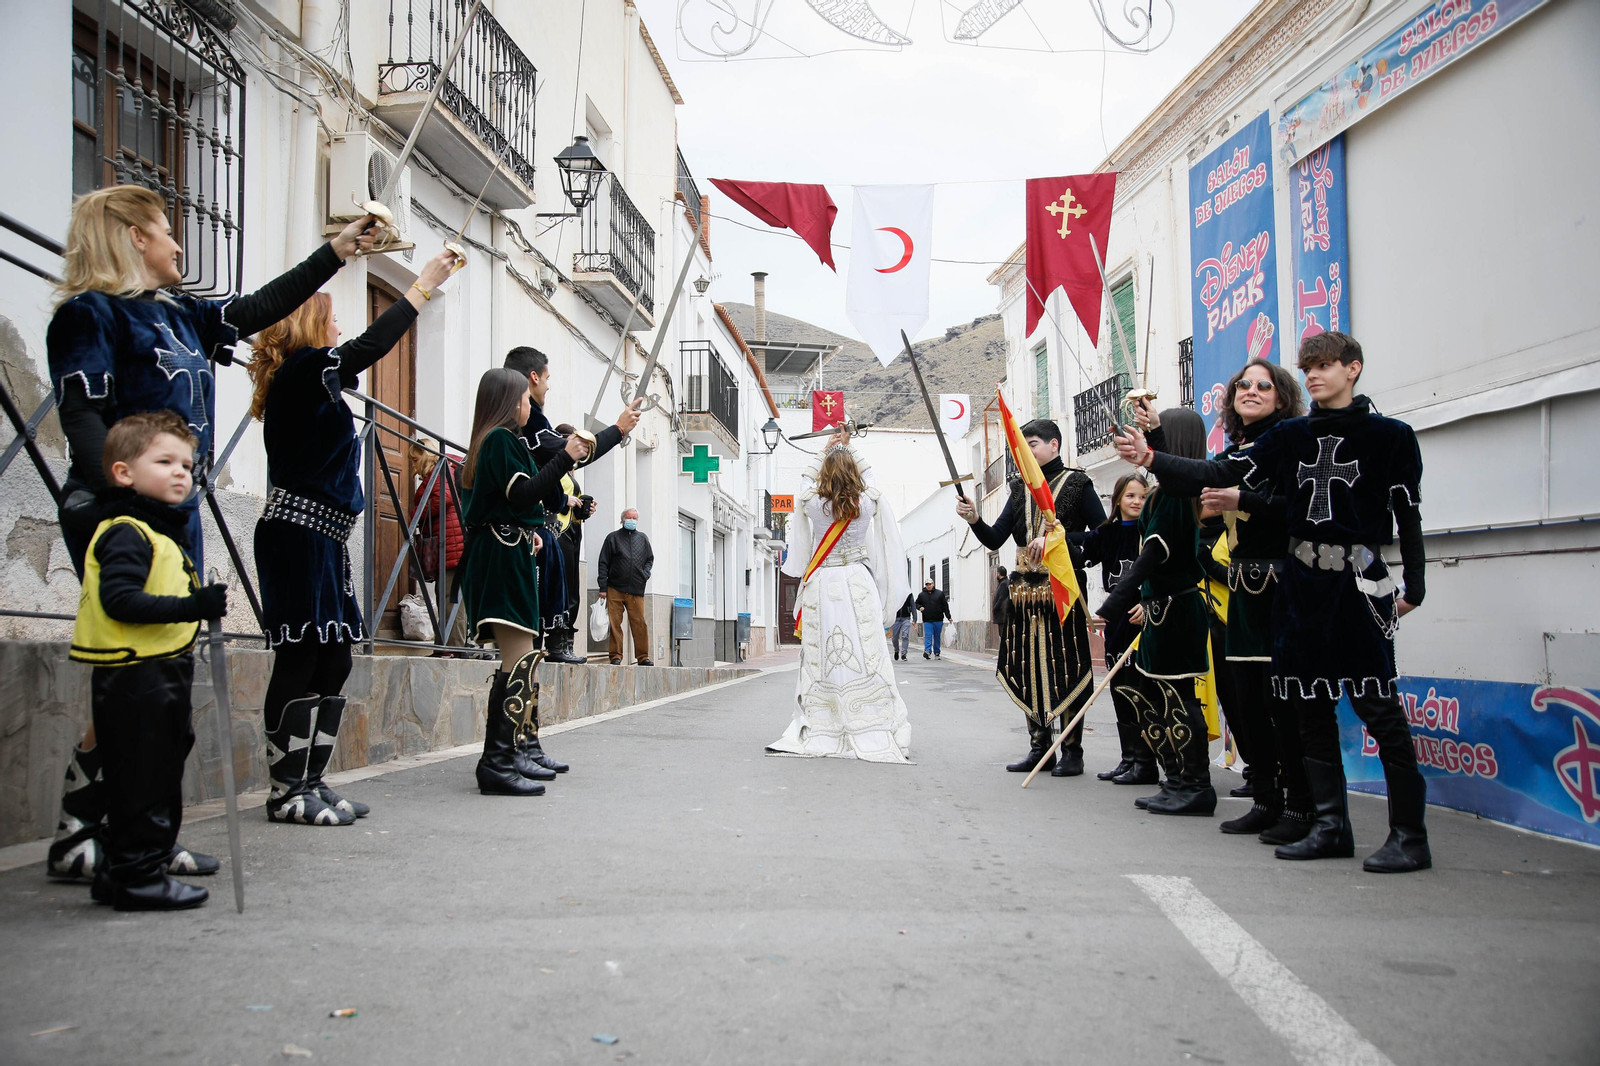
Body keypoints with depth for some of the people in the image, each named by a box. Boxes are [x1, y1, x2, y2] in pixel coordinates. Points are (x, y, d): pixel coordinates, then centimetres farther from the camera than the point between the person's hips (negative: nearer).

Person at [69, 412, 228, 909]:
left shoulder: (164, 531, 19)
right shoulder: (126, 533, -13)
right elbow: (119, 600, -25)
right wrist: (192, 606, -31)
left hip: (161, 678, 11)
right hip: (136, 678, -11)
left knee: (158, 781, 16)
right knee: (143, 781, -4)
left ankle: (120, 875, 26)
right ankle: (139, 876, 4)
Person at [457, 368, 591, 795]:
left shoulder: (491, 441, 22)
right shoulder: (501, 439, -8)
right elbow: (523, 493, -18)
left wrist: (527, 532, 19)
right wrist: (565, 457, -15)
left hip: (506, 555, 11)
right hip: (505, 555, -11)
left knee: (525, 656, 15)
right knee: (519, 660, -17)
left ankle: (525, 748, 22)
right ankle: (497, 763, -20)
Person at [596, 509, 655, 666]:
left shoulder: (643, 539, 17)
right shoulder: (613, 537, 8)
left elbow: (650, 559, 24)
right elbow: (603, 563, 5)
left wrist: (645, 575, 4)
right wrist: (603, 587, -3)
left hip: (636, 590, 2)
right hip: (615, 589, -2)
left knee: (640, 623, -3)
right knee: (614, 623, -3)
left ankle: (643, 657, 2)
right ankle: (616, 656, 3)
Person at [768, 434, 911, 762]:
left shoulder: (812, 503, -5)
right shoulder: (869, 503, -3)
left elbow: (808, 484, 19)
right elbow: (864, 482, 20)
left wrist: (826, 452, 27)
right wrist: (848, 451, 30)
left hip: (821, 585, 0)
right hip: (858, 585, 0)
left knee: (820, 661, 4)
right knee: (865, 659, -1)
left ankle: (819, 732, 8)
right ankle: (872, 734, -2)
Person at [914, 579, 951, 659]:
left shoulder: (940, 593, 5)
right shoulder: (921, 595, 7)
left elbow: (945, 606, 5)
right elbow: (916, 604, 18)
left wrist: (948, 617, 1)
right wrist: (920, 607, -5)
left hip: (938, 620, 1)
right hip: (927, 620, 0)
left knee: (937, 637, 7)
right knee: (928, 636, -13)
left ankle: (936, 653, 15)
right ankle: (927, 651, -24)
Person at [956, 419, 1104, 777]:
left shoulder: (1077, 484, 1)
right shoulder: (1021, 489, 15)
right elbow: (995, 539, 9)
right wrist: (974, 519, -10)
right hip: (1025, 588, 5)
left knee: (1066, 667, -4)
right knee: (1028, 666, 5)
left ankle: (1072, 751, 3)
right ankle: (1039, 747, 14)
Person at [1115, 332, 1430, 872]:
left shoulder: (1390, 436, 0)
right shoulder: (1291, 435, 11)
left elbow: (1409, 515, 0)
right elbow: (1224, 474, 4)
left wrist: (1413, 585, -5)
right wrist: (1153, 459, -5)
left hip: (1358, 582, -5)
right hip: (1300, 583, 5)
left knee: (1379, 706, -8)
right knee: (1312, 707, 7)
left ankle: (1409, 835, 0)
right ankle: (1331, 826, 17)